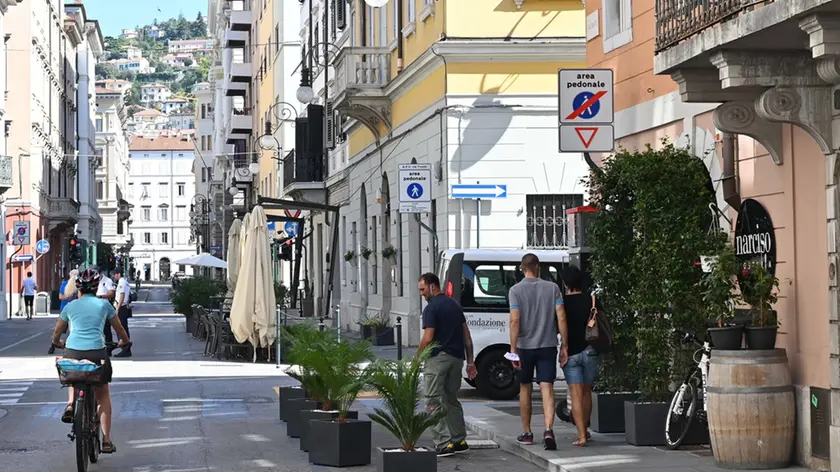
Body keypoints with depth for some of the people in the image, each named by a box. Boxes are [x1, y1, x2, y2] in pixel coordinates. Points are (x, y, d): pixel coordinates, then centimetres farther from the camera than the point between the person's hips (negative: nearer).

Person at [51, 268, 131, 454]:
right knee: (103, 395, 14)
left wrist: (58, 343, 46)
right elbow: (119, 329, 21)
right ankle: (106, 440, 6)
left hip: (72, 352, 1)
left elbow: (56, 334, 24)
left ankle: (70, 404, 8)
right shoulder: (104, 304, 11)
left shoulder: (70, 306, 14)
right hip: (96, 352, -1)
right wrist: (124, 341, 42)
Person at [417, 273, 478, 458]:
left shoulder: (432, 308, -10)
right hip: (457, 358, 8)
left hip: (438, 358, -8)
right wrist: (470, 361, 17)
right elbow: (467, 336, 15)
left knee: (434, 402, -4)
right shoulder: (455, 305, 15)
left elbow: (428, 338, -16)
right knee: (452, 400, 18)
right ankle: (459, 441, 19)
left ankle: (443, 444, -11)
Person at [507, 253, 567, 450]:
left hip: (524, 346, 0)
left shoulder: (516, 290, -4)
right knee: (547, 389, -4)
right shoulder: (552, 288, 1)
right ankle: (548, 430, -23)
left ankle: (527, 433, 22)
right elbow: (561, 318, -3)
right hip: (548, 346, 1)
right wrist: (564, 346, 3)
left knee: (525, 389, 14)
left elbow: (515, 320, -12)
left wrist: (513, 349, -11)